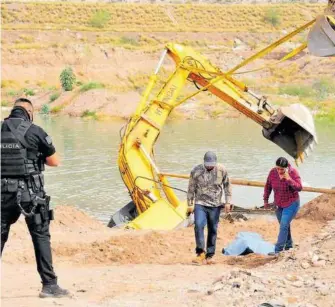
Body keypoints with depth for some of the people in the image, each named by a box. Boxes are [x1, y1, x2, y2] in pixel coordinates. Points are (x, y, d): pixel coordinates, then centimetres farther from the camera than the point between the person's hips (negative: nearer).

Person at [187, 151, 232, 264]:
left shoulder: (221, 170, -3)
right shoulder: (196, 171, -5)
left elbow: (227, 186, 7)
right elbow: (191, 188, 3)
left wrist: (228, 202, 3)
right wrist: (190, 205, 4)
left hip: (215, 205, 1)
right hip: (200, 204, -1)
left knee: (213, 230, 4)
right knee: (198, 226, -19)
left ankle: (210, 256, 14)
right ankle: (200, 253, -14)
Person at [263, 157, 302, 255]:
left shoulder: (293, 172, -19)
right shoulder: (273, 172, -10)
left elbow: (299, 188, -24)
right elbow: (268, 186, 5)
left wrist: (289, 179, -34)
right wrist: (266, 200, 8)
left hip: (291, 204, -5)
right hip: (279, 205, 5)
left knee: (284, 226, -14)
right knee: (284, 225, 16)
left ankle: (278, 250, -16)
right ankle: (288, 245, 34)